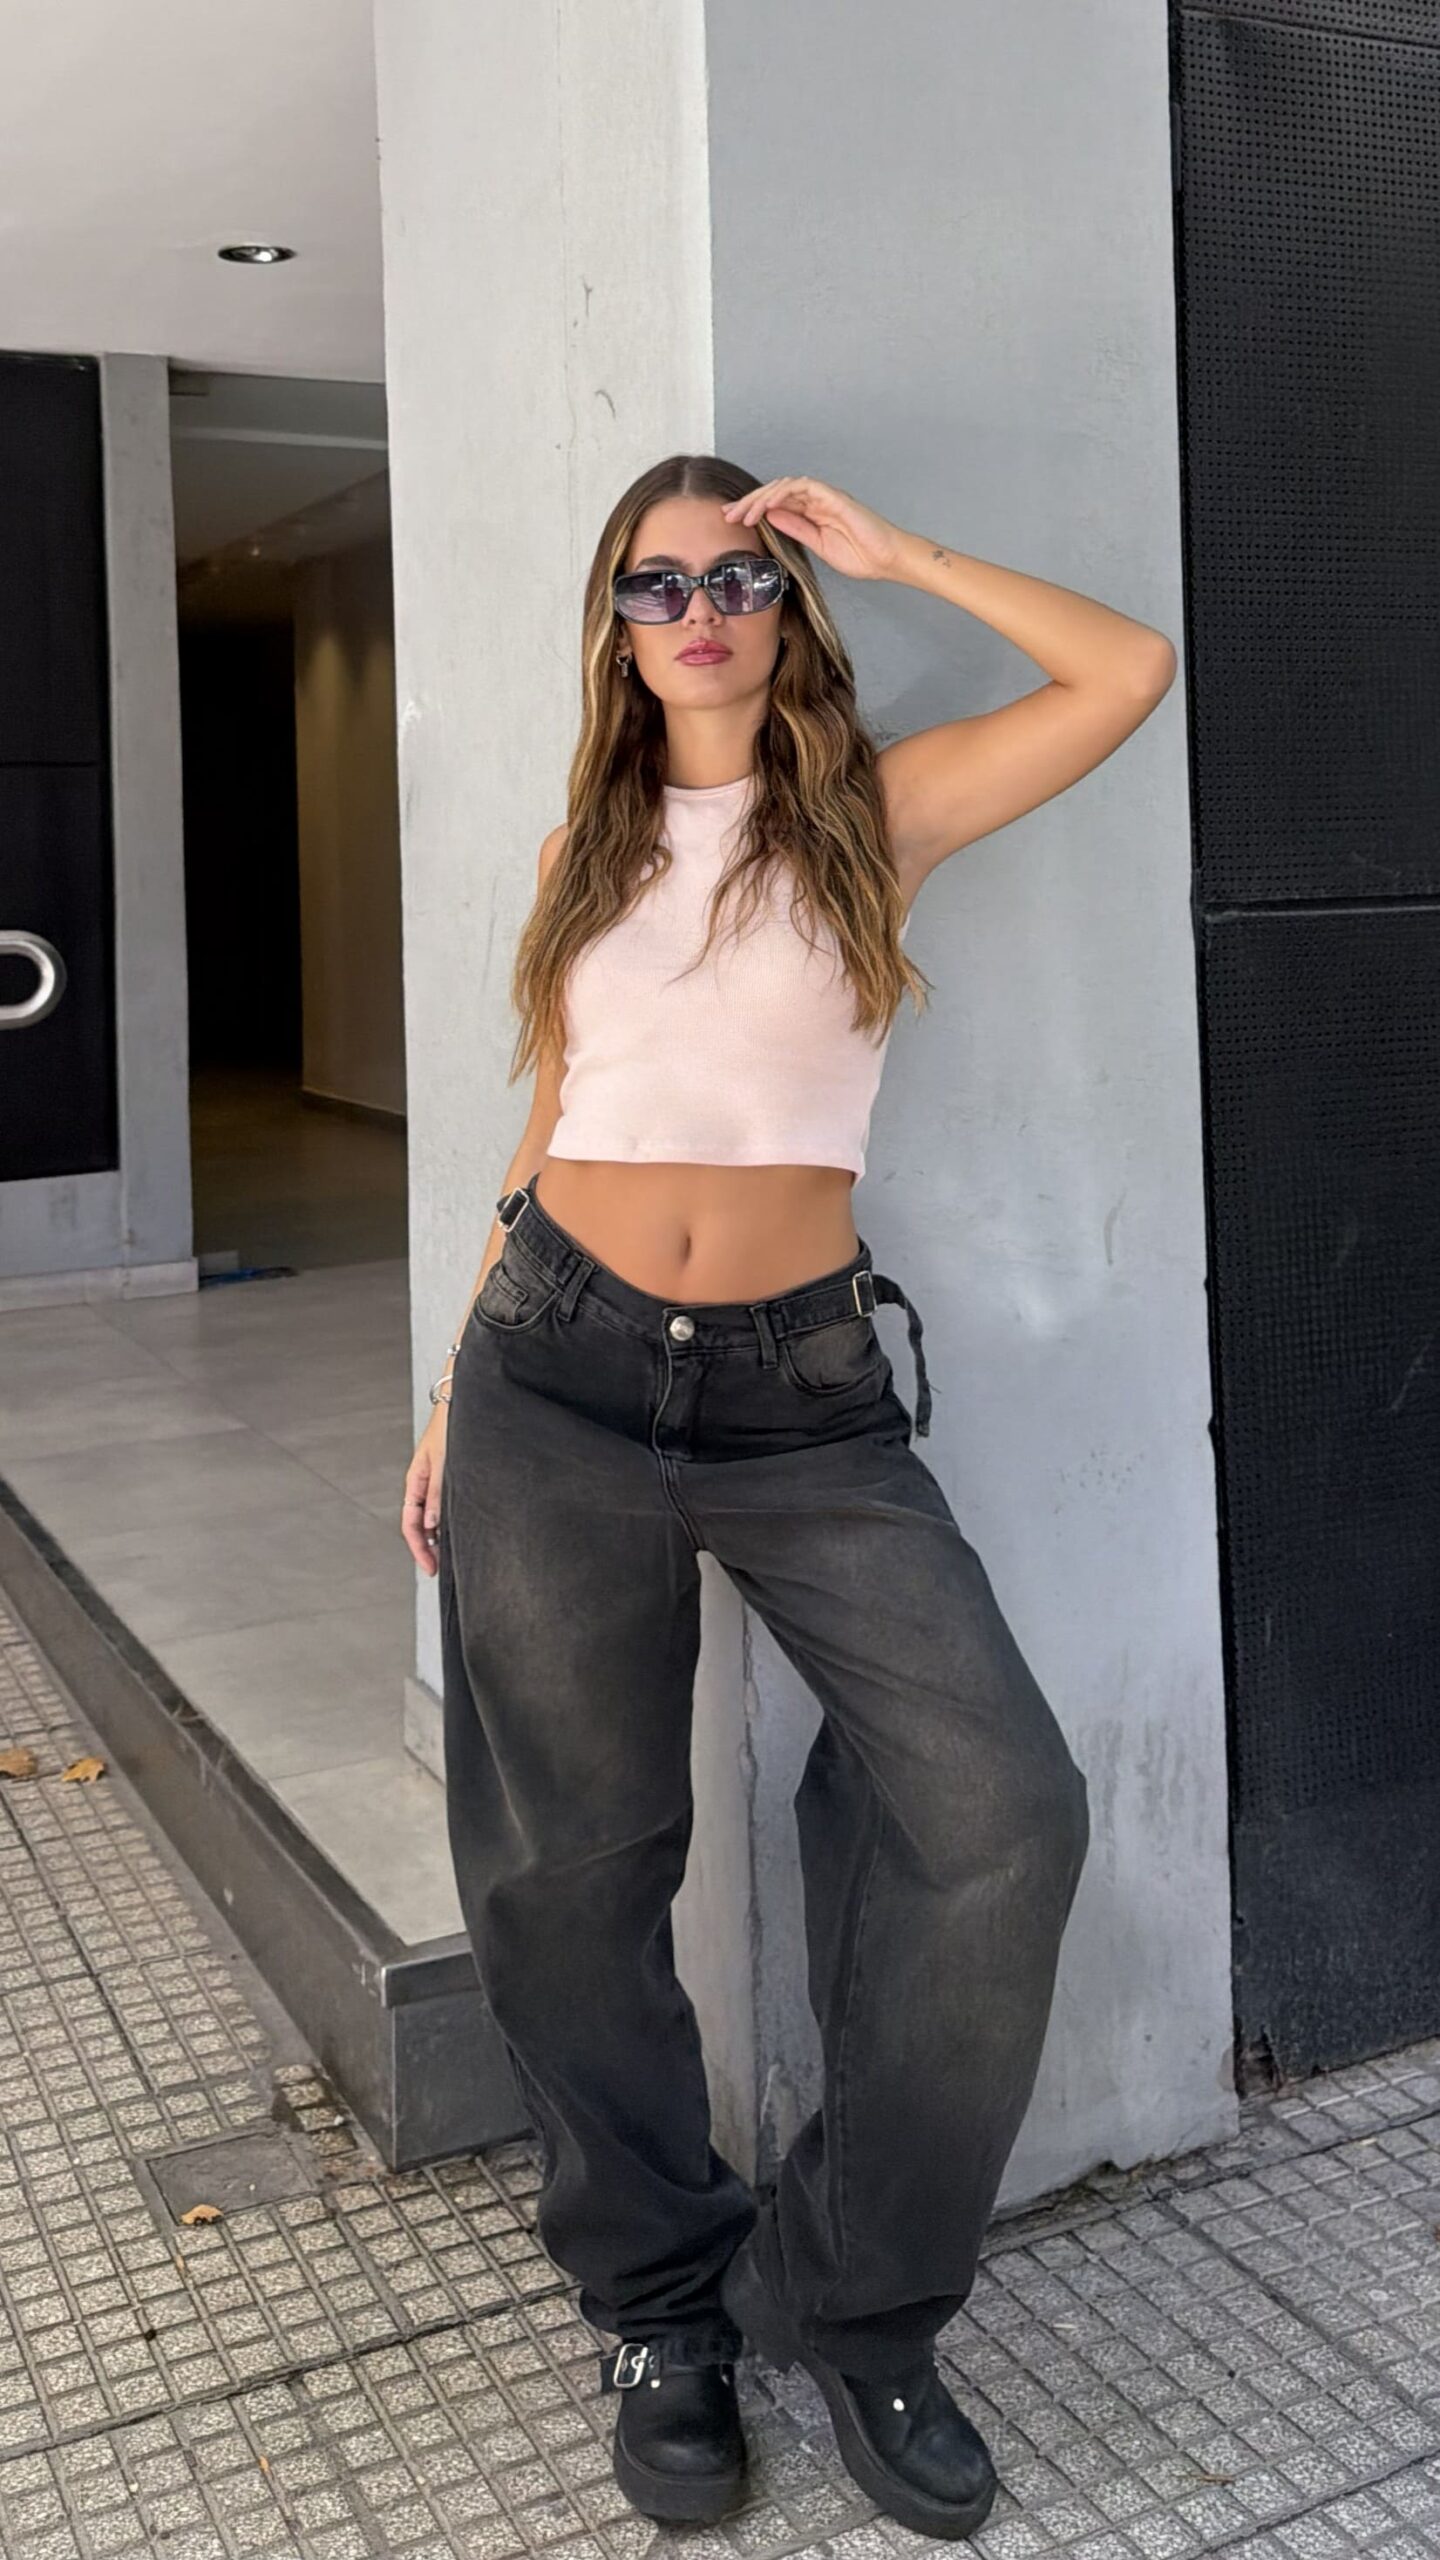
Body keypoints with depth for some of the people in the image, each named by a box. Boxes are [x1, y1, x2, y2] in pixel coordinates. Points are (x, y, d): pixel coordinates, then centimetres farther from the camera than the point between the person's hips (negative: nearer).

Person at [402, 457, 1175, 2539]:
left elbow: (1129, 672, -4)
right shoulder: (586, 845, 13)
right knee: (570, 1864, 5)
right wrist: (459, 1391, 13)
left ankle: (853, 2294, 8)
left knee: (1007, 1815, -15)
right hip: (561, 1375, 2)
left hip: (802, 1387, -2)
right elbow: (547, 1135, 15)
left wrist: (891, 552, 2)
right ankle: (666, 2302, 27)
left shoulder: (874, 815, 7)